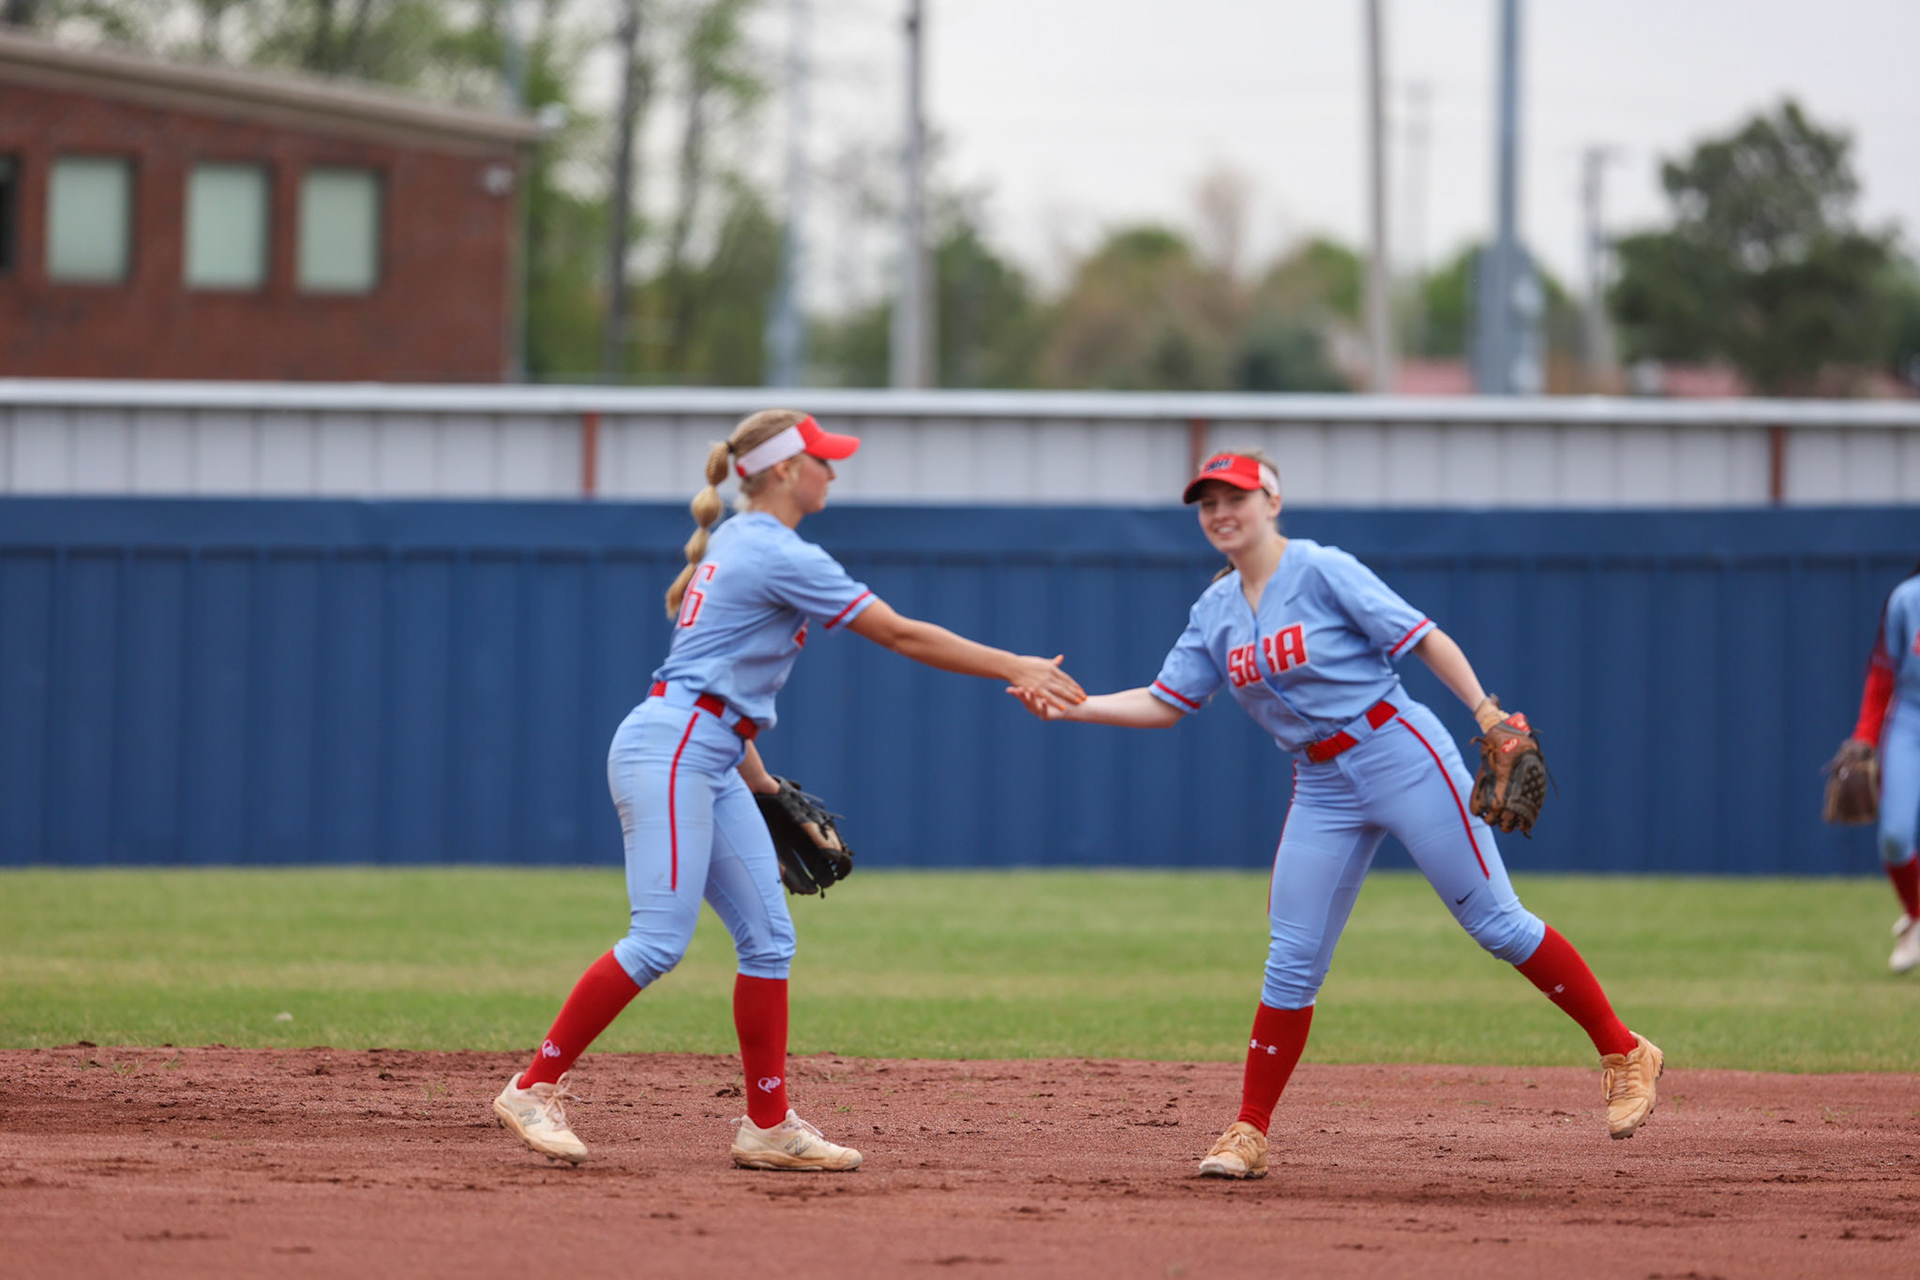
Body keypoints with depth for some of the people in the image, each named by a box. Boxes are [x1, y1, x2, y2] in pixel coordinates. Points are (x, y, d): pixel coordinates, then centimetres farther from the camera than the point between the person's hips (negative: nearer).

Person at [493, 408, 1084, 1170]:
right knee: (660, 940, -14)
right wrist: (1017, 670, -8)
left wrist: (760, 785, 24)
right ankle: (534, 1088, -11)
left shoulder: (736, 546, 19)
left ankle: (768, 1127, 7)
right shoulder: (783, 557, -12)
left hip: (713, 763, 11)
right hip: (670, 749, -11)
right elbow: (901, 635, -12)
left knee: (768, 937, 6)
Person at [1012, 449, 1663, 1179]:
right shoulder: (1215, 612, 9)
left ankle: (1624, 1055, 5)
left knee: (1495, 922, -5)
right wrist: (1072, 708, -2)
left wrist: (1486, 712, -22)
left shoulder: (1323, 572, -10)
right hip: (1322, 786, 6)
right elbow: (1165, 703, 11)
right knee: (1292, 961, 2)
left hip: (1398, 755, -6)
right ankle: (1249, 1133, 6)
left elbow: (1424, 638, -11)